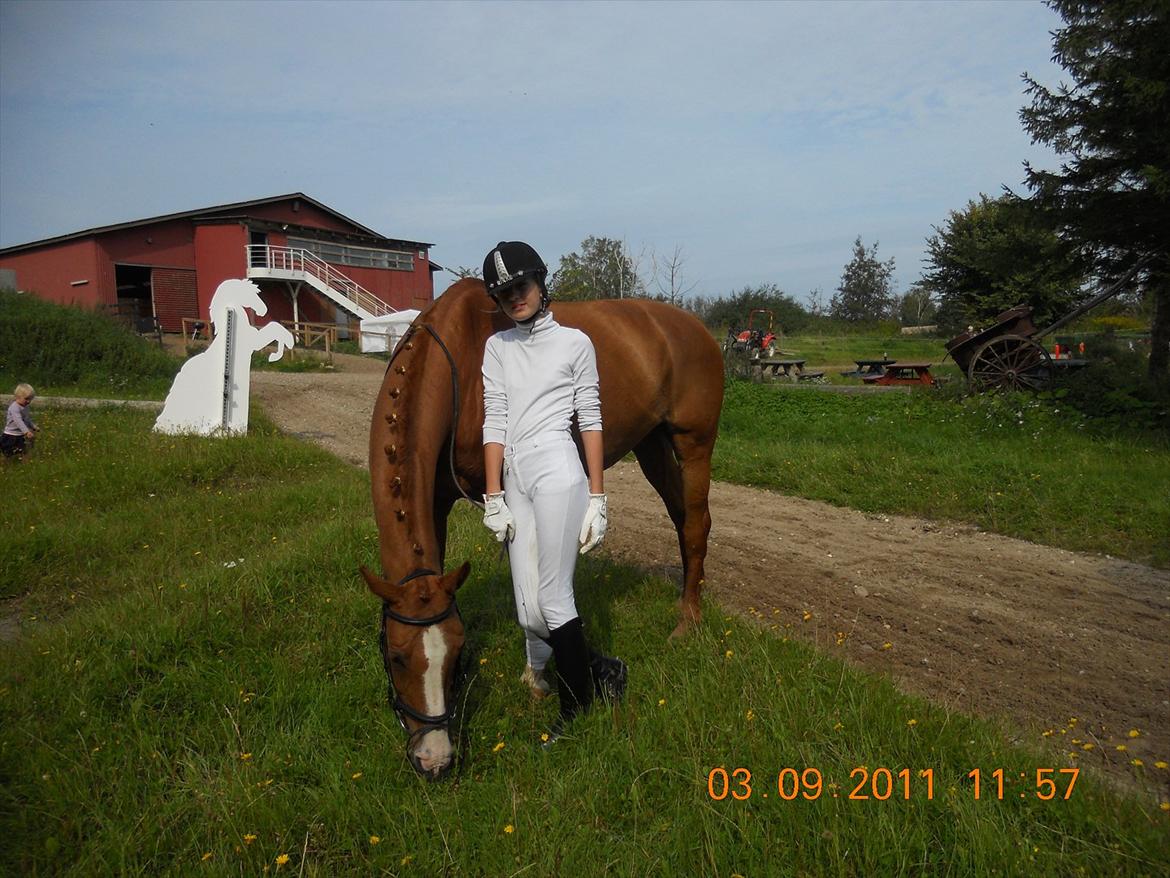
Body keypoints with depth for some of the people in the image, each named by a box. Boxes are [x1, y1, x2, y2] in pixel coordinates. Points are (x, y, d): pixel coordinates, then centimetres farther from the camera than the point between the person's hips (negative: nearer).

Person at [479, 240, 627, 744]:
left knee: (552, 599, -3)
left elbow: (590, 421, 1)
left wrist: (597, 499, -3)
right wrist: (493, 498, 2)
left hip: (558, 471, -5)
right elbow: (494, 423, 7)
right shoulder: (496, 348, 13)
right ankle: (602, 670, 28)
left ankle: (576, 713, 17)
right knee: (528, 609, 4)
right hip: (514, 477, 5)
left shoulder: (575, 343, 3)